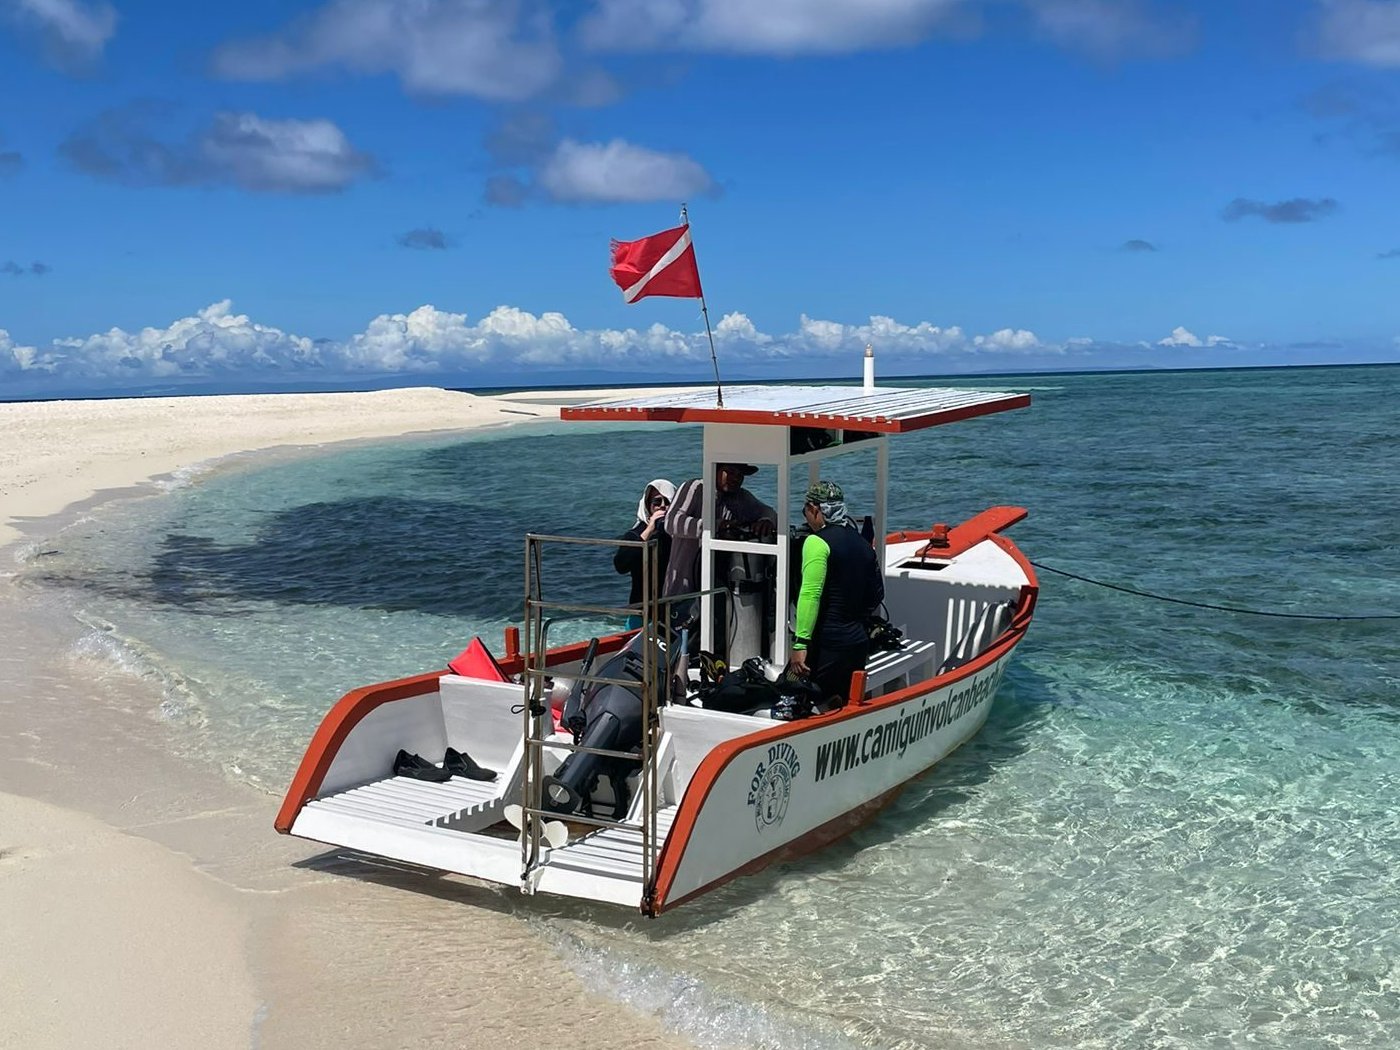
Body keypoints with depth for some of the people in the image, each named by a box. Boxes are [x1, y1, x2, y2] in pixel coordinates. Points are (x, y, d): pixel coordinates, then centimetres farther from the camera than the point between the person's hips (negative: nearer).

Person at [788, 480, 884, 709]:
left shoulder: (817, 542, -10)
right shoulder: (862, 545, 13)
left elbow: (810, 595, -18)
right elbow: (877, 594, 19)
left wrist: (801, 643, -19)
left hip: (827, 642, -8)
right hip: (859, 641, 8)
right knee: (847, 707, 13)